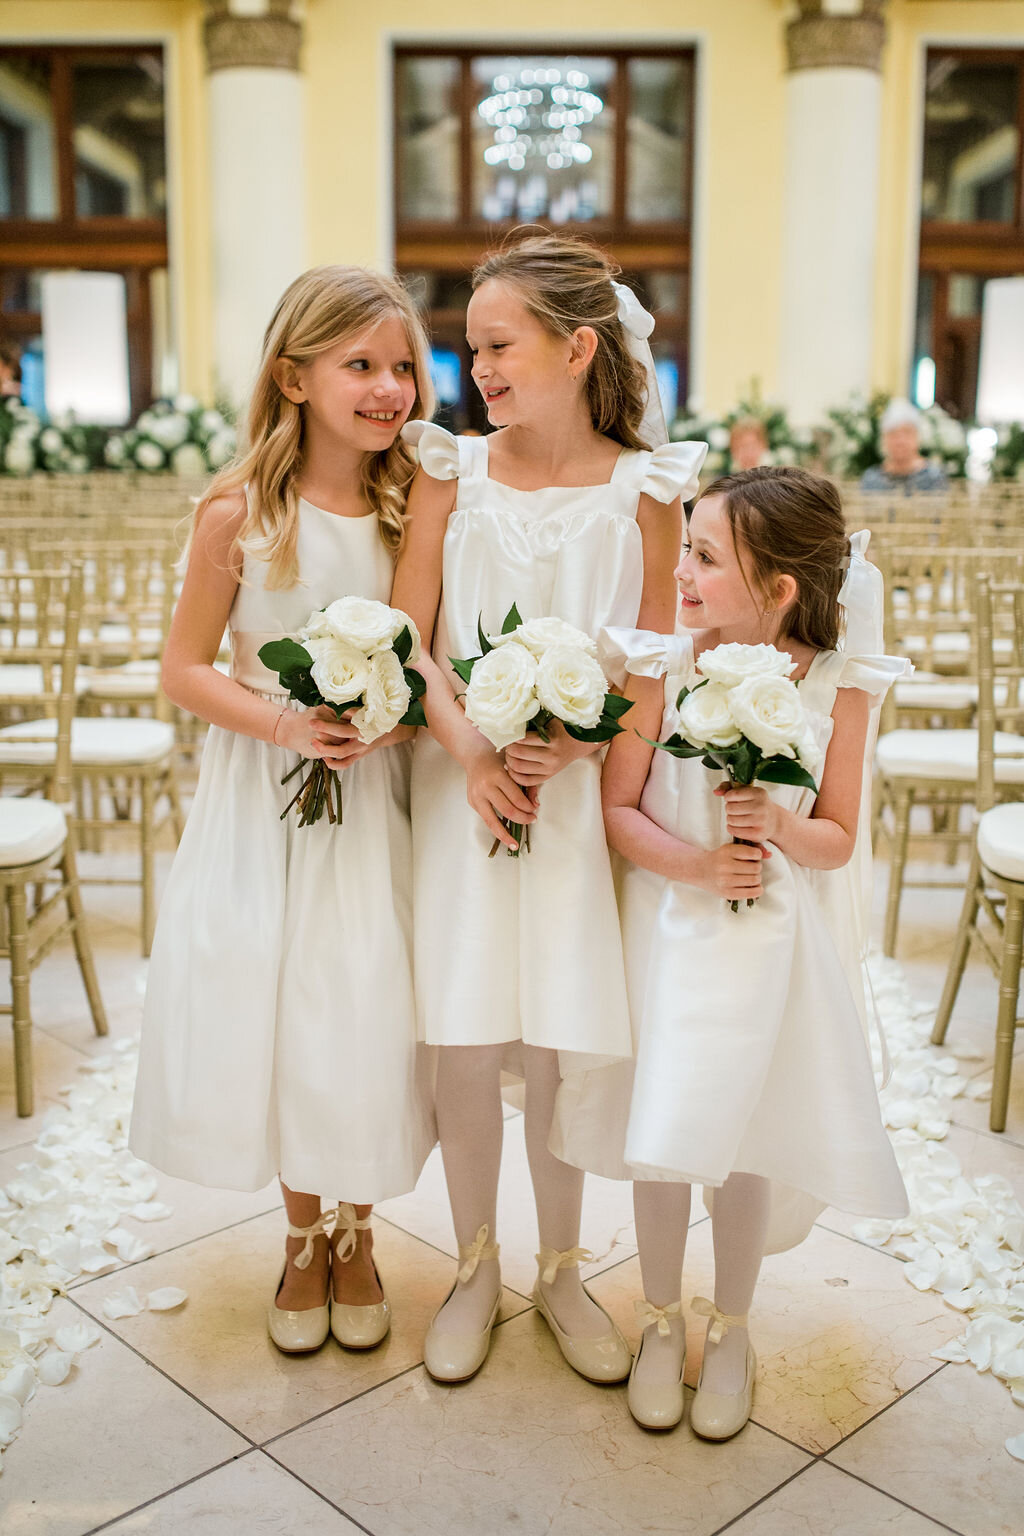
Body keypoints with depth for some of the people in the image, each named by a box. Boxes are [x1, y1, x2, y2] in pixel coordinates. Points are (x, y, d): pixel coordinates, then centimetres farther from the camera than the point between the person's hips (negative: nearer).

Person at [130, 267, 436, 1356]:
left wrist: (396, 712, -16)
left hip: (375, 799, 1)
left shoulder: (414, 508, -3)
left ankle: (356, 1234, 32)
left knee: (368, 1020, 6)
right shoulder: (238, 512, -9)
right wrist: (281, 723, -19)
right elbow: (184, 667, -5)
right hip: (261, 803, -1)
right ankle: (304, 1236, 34)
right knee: (270, 1013, 9)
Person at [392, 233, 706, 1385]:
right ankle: (475, 1269, 27)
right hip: (458, 775, 1)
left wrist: (567, 747, -16)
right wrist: (470, 750, -15)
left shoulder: (642, 487, -1)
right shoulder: (452, 472, 2)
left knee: (555, 1047, 6)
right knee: (465, 1042, 5)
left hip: (582, 790, -1)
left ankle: (561, 1270, 29)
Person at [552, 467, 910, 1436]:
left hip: (773, 942, 0)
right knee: (662, 1135, 7)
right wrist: (695, 864, -21)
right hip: (670, 931, 0)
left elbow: (838, 840, -2)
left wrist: (780, 828, -23)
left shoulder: (837, 688, -9)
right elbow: (618, 808, -6)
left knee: (746, 1138, 10)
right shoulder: (661, 666, -10)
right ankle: (660, 1319, 33)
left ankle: (729, 1328, 34)